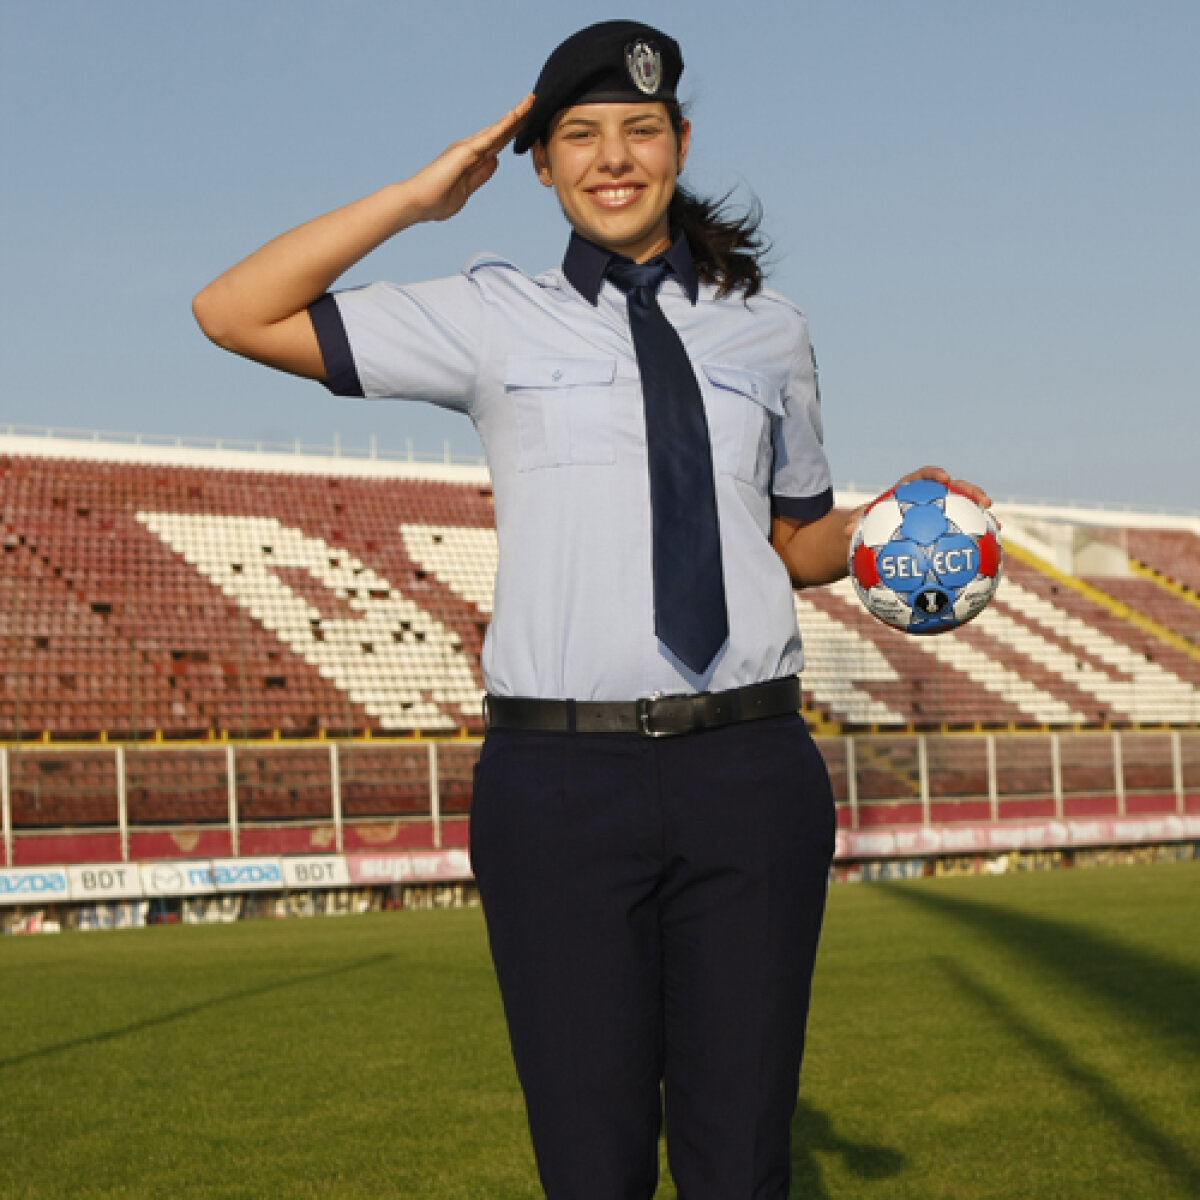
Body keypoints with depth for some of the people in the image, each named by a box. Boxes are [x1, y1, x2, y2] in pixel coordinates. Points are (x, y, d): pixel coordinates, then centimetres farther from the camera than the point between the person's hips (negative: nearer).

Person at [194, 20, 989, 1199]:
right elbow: (233, 314, 4)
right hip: (560, 780, -2)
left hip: (750, 777, 2)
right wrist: (419, 197, 1)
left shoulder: (765, 328, 16)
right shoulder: (496, 319, 7)